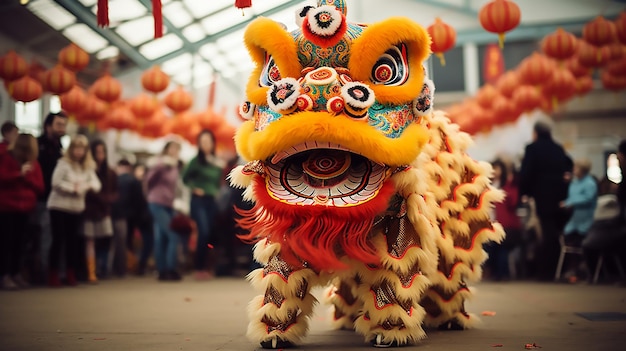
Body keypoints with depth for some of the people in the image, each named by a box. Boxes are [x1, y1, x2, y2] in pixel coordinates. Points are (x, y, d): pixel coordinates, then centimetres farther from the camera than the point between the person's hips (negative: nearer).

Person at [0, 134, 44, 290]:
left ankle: (15, 273, 12)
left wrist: (27, 176, -12)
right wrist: (20, 174, -20)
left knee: (19, 241, 5)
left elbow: (40, 187, 2)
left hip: (25, 208, 4)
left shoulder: (33, 163, 10)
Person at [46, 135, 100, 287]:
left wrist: (84, 186, -18)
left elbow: (96, 184, 0)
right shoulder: (63, 163, -7)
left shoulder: (88, 167, 7)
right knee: (58, 240, -3)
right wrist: (73, 188, -14)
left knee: (73, 240, 7)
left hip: (77, 208, 5)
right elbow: (56, 182, -17)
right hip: (59, 206, -4)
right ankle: (53, 275, 3)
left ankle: (70, 274, 15)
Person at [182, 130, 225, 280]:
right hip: (199, 200, -5)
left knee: (211, 233, 4)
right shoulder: (196, 160, -4)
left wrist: (217, 191, 2)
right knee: (204, 232, -16)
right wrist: (194, 188, -11)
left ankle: (206, 266, 13)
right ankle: (199, 268, -10)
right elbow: (185, 178, -2)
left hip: (212, 201, 5)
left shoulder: (217, 162, 9)